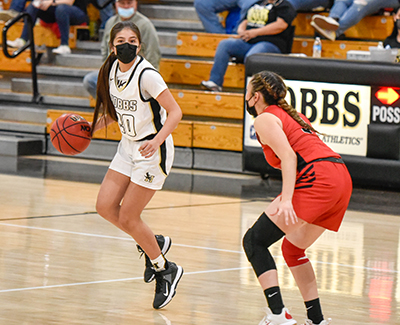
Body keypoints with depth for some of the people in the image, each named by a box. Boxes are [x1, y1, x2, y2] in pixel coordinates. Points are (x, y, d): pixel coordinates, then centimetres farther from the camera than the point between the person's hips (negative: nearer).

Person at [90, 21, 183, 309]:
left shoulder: (146, 74, -22)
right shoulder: (111, 70, 1)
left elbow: (175, 112, -22)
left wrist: (157, 141, -35)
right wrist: (87, 129, 8)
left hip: (153, 151, -8)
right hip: (129, 146, 8)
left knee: (127, 217, -6)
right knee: (105, 206, 2)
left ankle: (166, 269, 13)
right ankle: (153, 244, 24)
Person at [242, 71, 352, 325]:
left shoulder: (265, 119, 4)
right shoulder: (291, 115, 29)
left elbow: (289, 156, -11)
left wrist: (286, 200, -20)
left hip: (317, 179, -9)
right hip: (342, 178, 9)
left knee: (254, 241, -5)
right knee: (293, 248, 24)